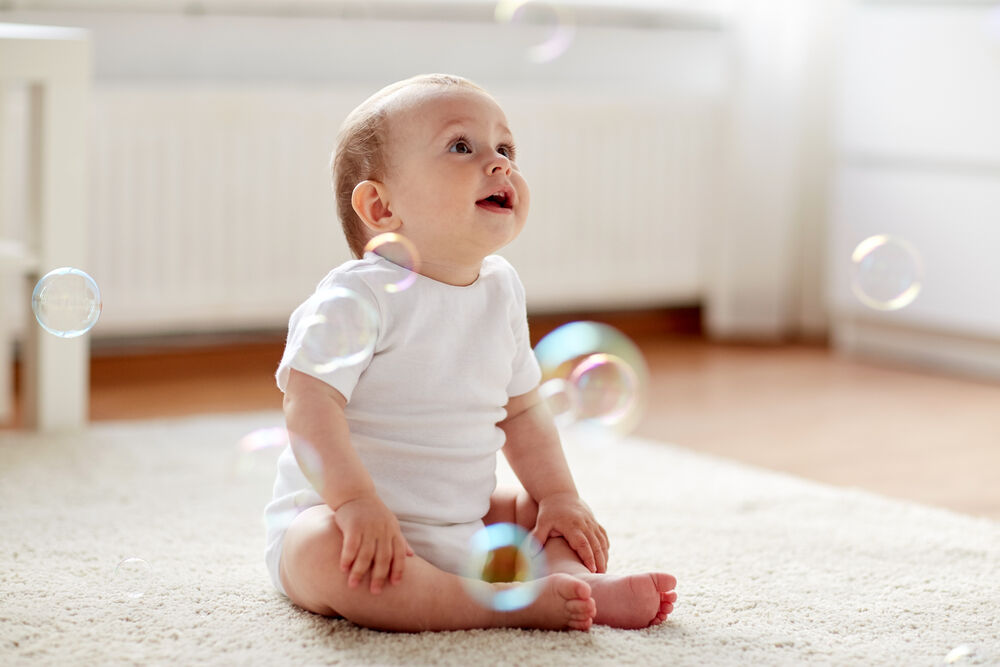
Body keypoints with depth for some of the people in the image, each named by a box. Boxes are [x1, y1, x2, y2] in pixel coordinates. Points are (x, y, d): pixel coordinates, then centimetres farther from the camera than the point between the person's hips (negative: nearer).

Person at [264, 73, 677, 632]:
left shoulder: (501, 289, 6)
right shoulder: (361, 294, -18)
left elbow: (521, 408, 15)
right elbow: (310, 404, -25)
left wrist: (559, 495, 6)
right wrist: (356, 500, -35)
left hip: (463, 521, 8)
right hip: (343, 519, -8)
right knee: (328, 553, -38)